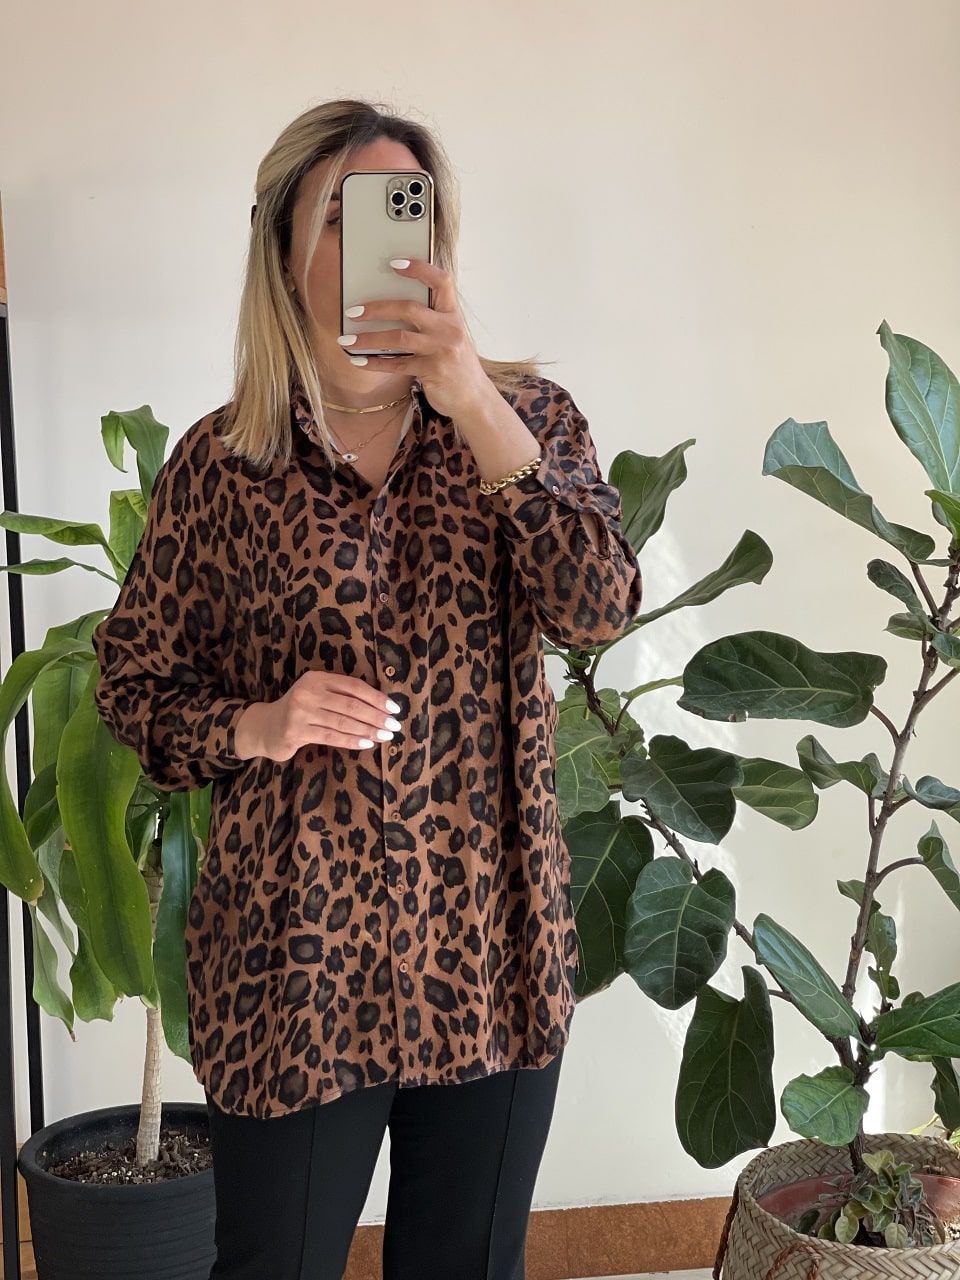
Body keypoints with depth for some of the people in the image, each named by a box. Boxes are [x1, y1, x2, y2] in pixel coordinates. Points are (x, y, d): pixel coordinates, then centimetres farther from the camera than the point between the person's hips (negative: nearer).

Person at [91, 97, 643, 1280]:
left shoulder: (527, 416, 1)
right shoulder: (222, 460, -3)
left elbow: (599, 608, -15)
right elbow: (133, 680, 5)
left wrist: (475, 403, -22)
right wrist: (254, 727, -15)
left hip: (493, 945, 2)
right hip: (294, 950, -1)